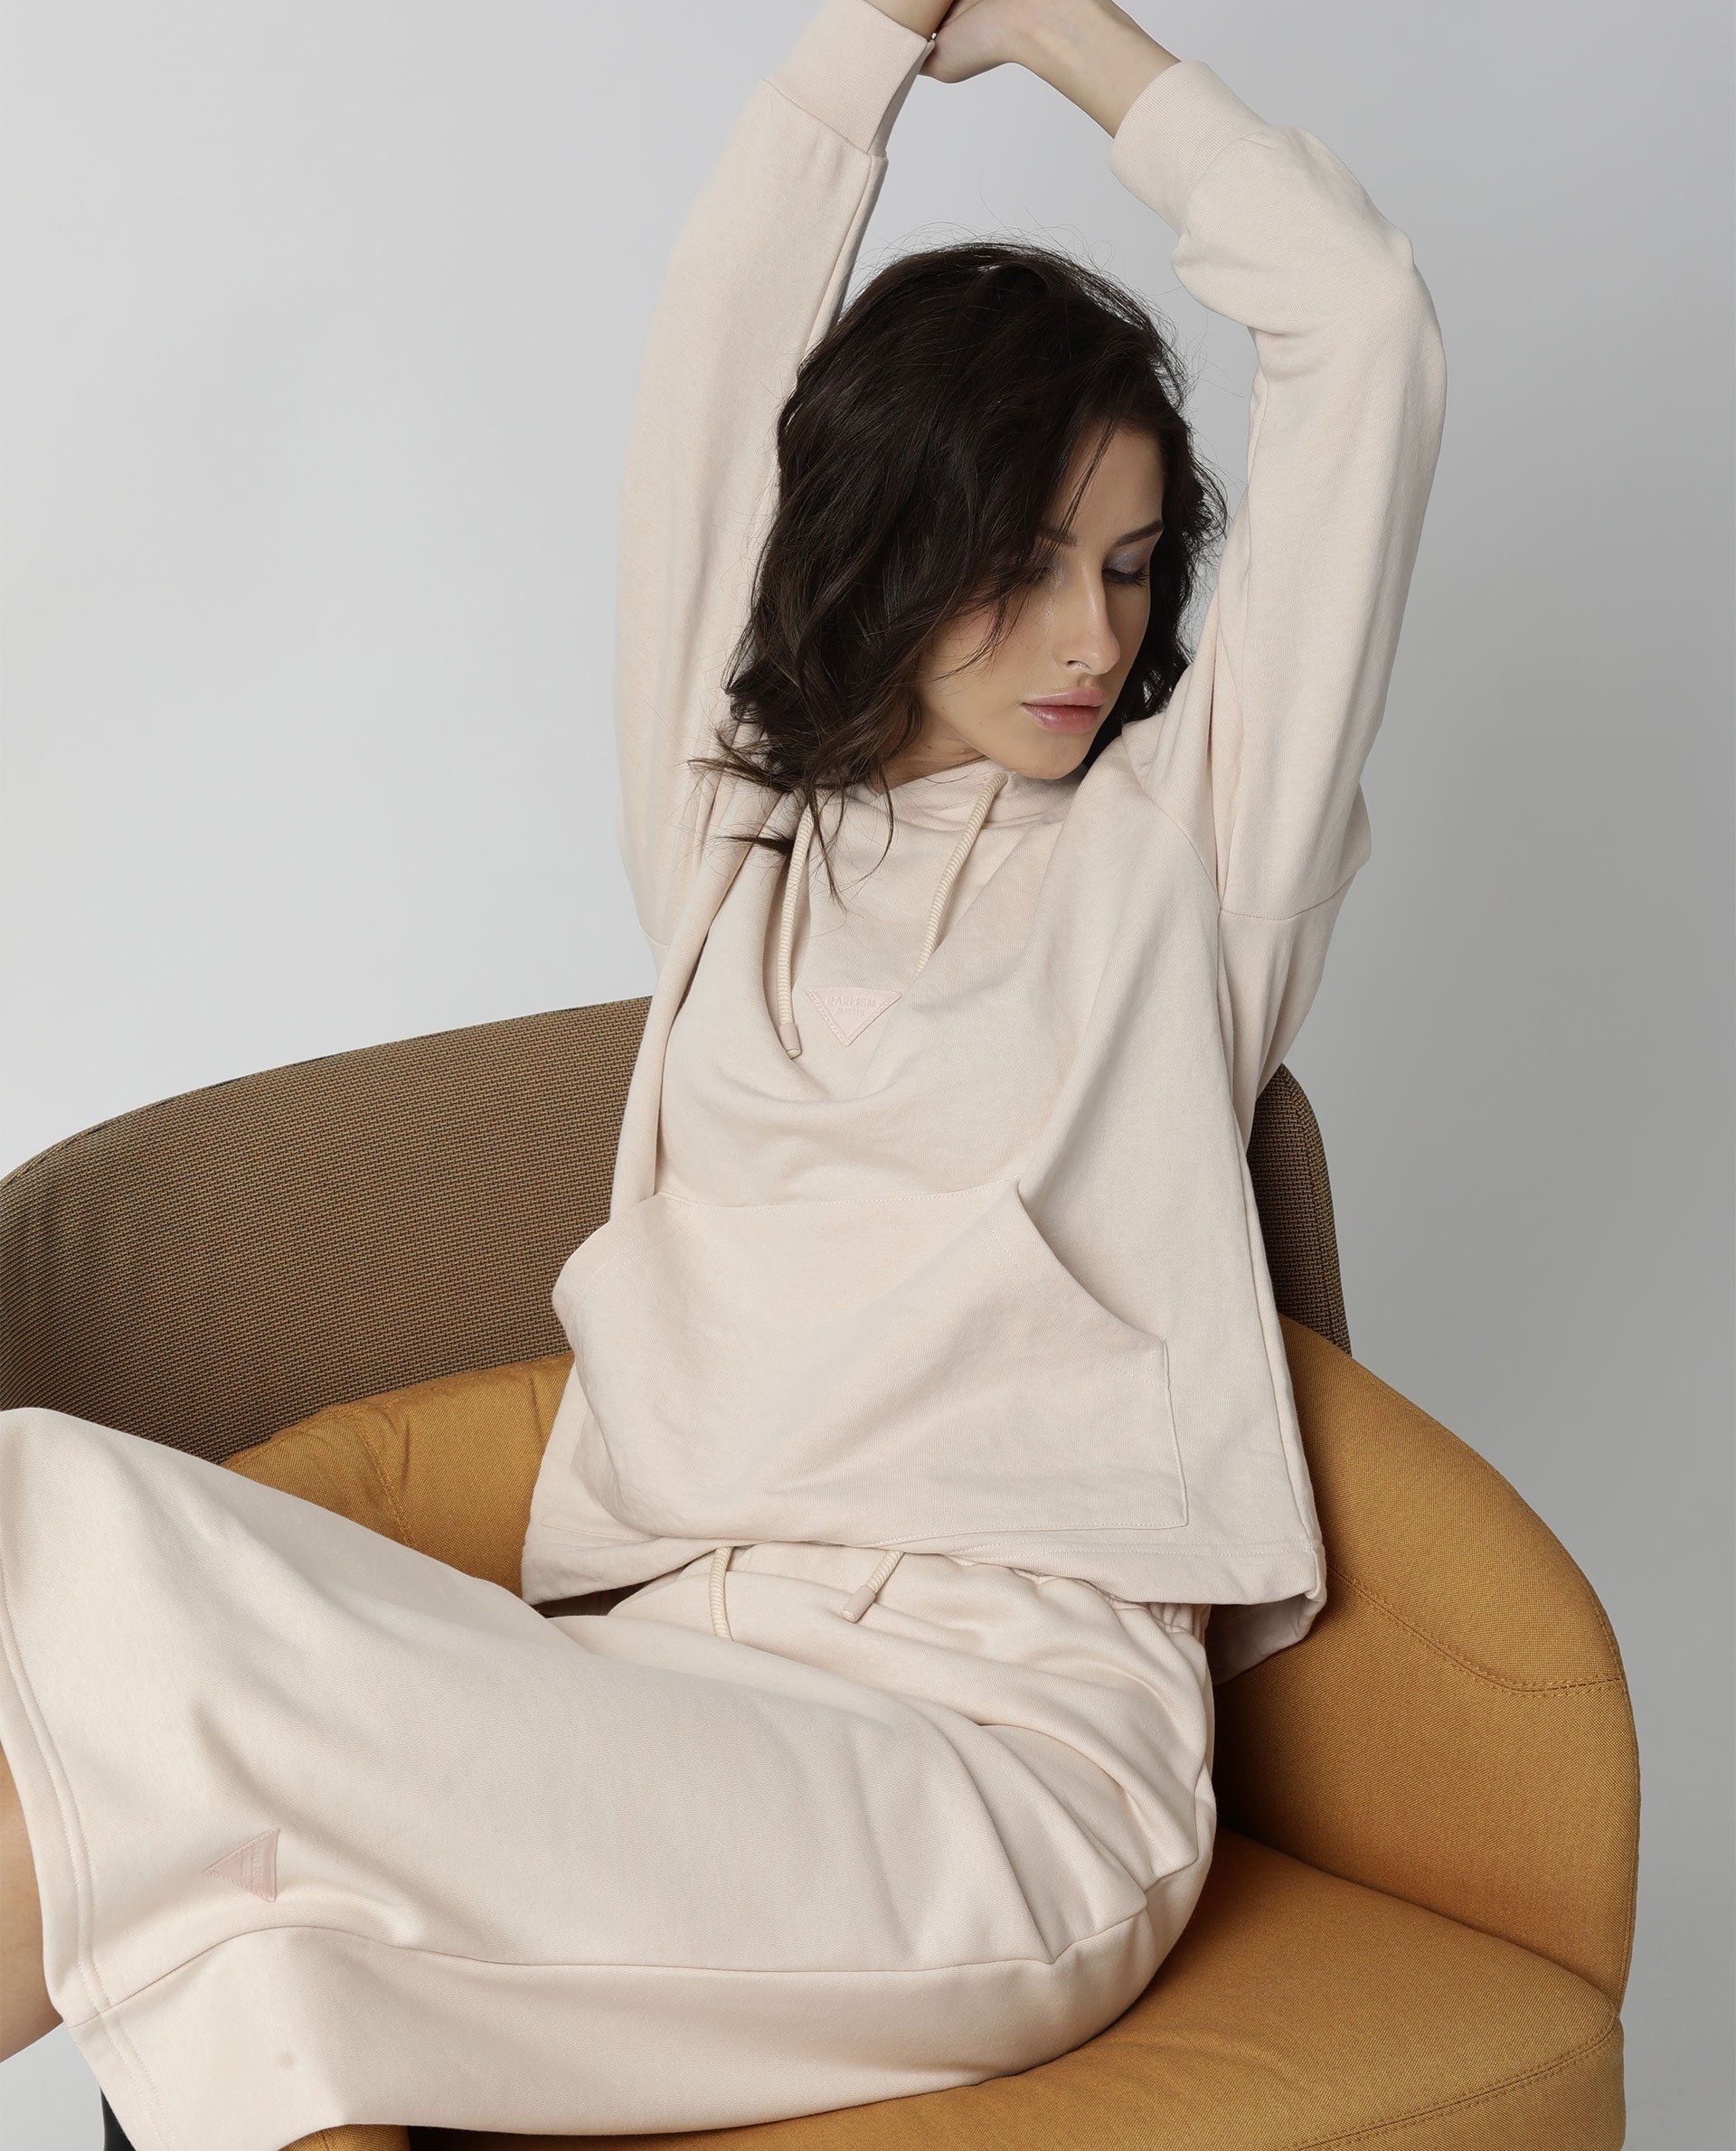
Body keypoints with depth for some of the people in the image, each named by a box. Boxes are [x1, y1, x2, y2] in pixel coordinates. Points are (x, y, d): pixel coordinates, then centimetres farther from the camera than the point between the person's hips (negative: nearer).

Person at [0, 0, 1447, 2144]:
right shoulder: (735, 819, 19)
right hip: (662, 1681, 4)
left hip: (1010, 1747, -4)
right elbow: (720, 338, 18)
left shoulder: (1181, 836, 11)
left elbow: (1360, 321, 8)